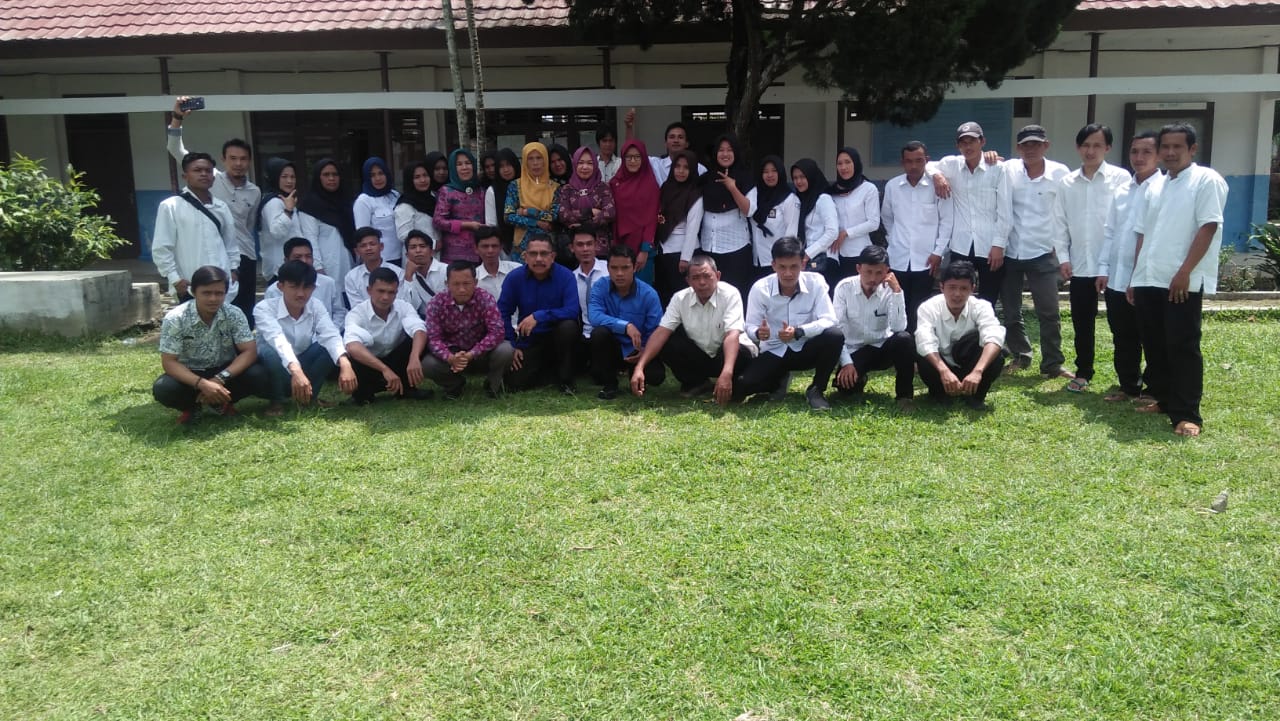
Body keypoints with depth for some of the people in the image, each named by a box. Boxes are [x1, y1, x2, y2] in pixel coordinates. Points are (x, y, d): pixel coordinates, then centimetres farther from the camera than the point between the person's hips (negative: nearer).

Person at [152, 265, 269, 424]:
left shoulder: (234, 314, -15)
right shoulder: (175, 319, -20)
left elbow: (250, 351, -18)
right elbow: (169, 362, -21)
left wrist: (220, 379, -32)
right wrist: (202, 384, -37)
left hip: (224, 371, 2)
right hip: (190, 376, -1)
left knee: (258, 376, -27)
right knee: (163, 389, -33)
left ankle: (221, 401, 3)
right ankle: (191, 406, 3)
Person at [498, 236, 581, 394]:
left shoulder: (565, 276, -14)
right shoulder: (514, 277, -7)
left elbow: (572, 311, -24)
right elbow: (503, 314, -2)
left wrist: (539, 316, -31)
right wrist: (512, 345, -7)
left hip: (556, 336, -1)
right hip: (529, 341, 2)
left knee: (569, 326, -35)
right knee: (515, 382, -17)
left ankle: (566, 380, -12)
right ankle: (543, 367, 19)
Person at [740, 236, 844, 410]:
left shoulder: (815, 282, -14)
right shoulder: (760, 288, -15)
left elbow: (828, 320, -21)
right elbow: (750, 327, -11)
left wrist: (798, 332, -37)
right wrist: (758, 332, -37)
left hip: (806, 349, 0)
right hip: (774, 352, 1)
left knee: (835, 335, -31)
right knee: (740, 386, -20)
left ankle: (816, 390, -9)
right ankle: (780, 379, 16)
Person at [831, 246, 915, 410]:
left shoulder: (889, 290, -11)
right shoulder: (844, 287, -12)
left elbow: (899, 327, -25)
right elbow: (837, 329, -12)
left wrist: (897, 290, -28)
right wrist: (846, 362, -20)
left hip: (883, 348, 1)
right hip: (854, 351, 0)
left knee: (904, 338, -32)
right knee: (846, 386, -28)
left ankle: (904, 395, -14)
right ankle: (860, 377, 12)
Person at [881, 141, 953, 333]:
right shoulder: (891, 186, 3)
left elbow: (946, 220, -2)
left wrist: (938, 252, -5)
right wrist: (895, 240, 12)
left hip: (925, 259, -2)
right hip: (898, 259, 3)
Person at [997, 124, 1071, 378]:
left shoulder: (1060, 173, -5)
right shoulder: (1008, 170, -3)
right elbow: (1003, 210, -8)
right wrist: (997, 243, -12)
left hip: (1042, 252, -1)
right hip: (1010, 251, 2)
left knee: (1049, 312, -2)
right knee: (1011, 311, 12)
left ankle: (1052, 364, 8)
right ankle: (1020, 355, 29)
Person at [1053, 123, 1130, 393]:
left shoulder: (1120, 178, -3)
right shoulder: (1067, 182, 7)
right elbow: (1060, 222, 8)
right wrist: (1063, 257, 0)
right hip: (1080, 266, 3)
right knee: (1082, 323, 9)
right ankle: (1083, 372, 22)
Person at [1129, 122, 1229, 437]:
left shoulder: (1206, 180, -3)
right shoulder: (1156, 187, 18)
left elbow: (1208, 227, -12)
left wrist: (1184, 272, -18)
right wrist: (1135, 275, 15)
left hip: (1183, 281, -7)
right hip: (1148, 280, 7)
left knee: (1182, 347, -7)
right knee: (1154, 345, 11)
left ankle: (1187, 414, -3)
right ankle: (1164, 400, 24)